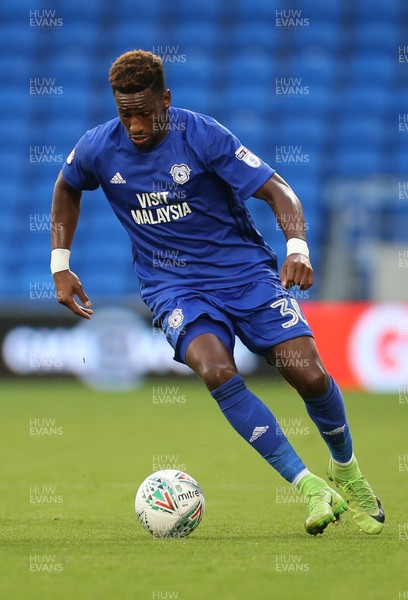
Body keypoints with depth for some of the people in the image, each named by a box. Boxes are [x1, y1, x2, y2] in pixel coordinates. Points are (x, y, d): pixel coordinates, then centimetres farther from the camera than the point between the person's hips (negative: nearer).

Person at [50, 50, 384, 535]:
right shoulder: (97, 149, -5)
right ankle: (311, 488, -26)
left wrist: (297, 247, -31)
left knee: (310, 376, -14)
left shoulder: (203, 136, -14)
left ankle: (346, 471, 18)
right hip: (173, 286, 1)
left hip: (244, 268, -1)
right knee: (216, 371, -30)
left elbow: (277, 190, -13)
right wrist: (61, 267, 12)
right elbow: (66, 190, 18)